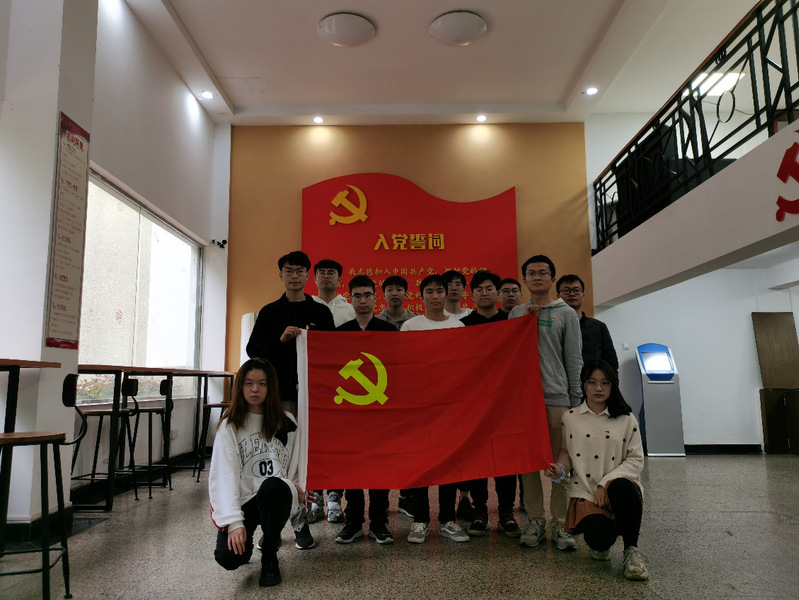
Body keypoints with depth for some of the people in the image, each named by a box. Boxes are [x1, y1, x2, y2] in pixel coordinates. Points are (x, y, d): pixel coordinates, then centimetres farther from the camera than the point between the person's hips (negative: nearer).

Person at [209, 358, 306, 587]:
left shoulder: (286, 422, 5)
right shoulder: (230, 425, -3)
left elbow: (296, 466, 13)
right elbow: (225, 475, -13)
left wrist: (298, 487, -10)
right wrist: (234, 522, -24)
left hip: (277, 497, 1)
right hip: (242, 499, -1)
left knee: (273, 486, -36)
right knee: (228, 557, -27)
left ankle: (270, 558, -11)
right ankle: (245, 541, 14)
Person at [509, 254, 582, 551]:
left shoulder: (566, 313, 7)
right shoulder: (516, 313, 15)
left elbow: (574, 359, 4)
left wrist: (576, 399, 0)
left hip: (557, 396, -2)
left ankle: (559, 524, 10)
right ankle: (535, 521, 14)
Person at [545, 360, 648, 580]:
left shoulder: (626, 420, 5)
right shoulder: (570, 418, 9)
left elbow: (636, 459, 1)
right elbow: (566, 452, 19)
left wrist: (606, 483, -12)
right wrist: (560, 469, -5)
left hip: (617, 485, 0)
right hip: (585, 493, 1)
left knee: (622, 488, -40)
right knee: (599, 539, -29)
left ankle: (631, 549, -15)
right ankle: (601, 543, 14)